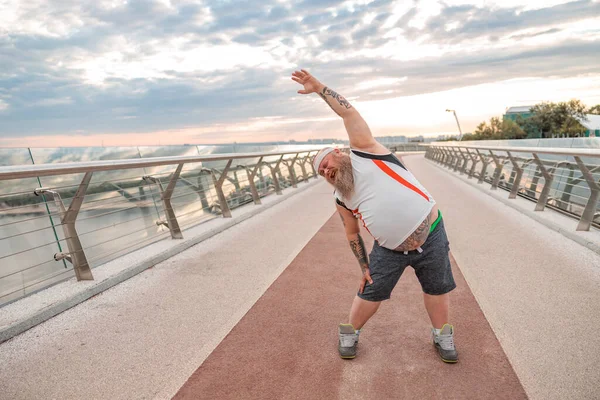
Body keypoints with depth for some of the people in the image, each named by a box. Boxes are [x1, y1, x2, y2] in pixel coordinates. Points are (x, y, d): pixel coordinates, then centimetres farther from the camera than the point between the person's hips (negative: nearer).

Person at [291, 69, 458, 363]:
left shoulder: (363, 151, -7)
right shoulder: (341, 200, 5)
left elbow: (348, 112, -12)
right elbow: (352, 234, 12)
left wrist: (319, 88, -11)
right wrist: (364, 267, 8)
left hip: (430, 236, -3)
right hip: (390, 249, 3)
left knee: (437, 289, 13)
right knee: (370, 293, 9)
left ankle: (442, 336, 37)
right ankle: (349, 334, 32)